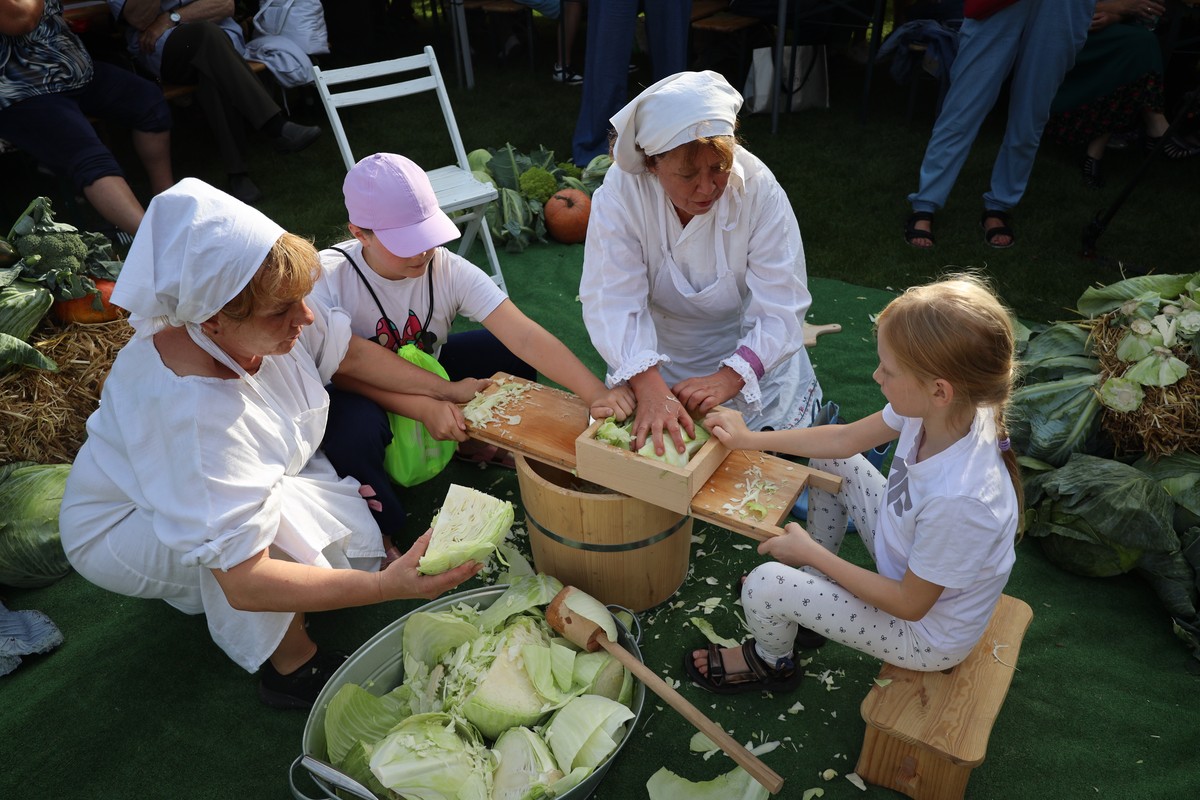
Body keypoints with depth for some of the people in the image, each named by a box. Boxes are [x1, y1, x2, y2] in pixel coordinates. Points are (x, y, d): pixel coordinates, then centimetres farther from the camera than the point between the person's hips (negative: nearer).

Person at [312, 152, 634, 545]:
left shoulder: (450, 270, -22)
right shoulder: (327, 277, -26)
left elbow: (524, 337, -32)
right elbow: (342, 371, -25)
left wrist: (596, 393, -44)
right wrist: (424, 408, -38)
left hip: (428, 376, 3)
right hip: (364, 395, -2)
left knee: (509, 353, -19)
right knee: (354, 429, -39)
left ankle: (472, 440, 7)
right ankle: (372, 530, -8)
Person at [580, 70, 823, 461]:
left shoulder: (758, 188, -25)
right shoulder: (621, 192, -25)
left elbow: (782, 307, -26)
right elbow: (613, 301, -31)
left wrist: (729, 378, -42)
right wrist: (650, 387, -47)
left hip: (750, 354, 0)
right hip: (658, 358, 1)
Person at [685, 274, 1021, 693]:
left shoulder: (960, 499, -42)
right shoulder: (943, 408, -21)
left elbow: (911, 605, -26)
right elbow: (845, 439, -3)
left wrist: (812, 553, -18)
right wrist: (750, 439, -2)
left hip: (927, 633, -7)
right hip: (912, 558, 7)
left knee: (762, 586, -15)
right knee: (830, 461, 8)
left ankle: (772, 662, 25)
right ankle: (811, 591, 28)